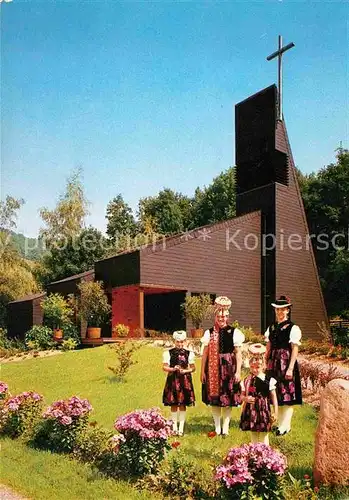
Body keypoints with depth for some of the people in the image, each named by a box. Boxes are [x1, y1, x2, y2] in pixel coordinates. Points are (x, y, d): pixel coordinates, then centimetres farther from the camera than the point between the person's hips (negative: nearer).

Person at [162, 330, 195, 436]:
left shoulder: (189, 353, 5)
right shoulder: (168, 353, 2)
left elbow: (193, 368, 7)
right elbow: (164, 367, 1)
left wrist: (185, 371, -11)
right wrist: (173, 369, -16)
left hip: (185, 380, 1)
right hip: (172, 379, 0)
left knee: (183, 404, 3)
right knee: (173, 404, 4)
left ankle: (181, 427, 12)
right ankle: (174, 427, 16)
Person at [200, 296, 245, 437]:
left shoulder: (234, 332, -1)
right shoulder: (209, 333, 4)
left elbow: (238, 353, -2)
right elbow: (205, 353, 4)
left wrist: (238, 372, -7)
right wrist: (202, 371, 2)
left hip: (228, 368, -1)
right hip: (213, 368, 2)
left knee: (228, 399, 4)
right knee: (214, 399, 8)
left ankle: (225, 428, 17)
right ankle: (217, 427, 22)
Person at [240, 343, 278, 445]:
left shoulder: (269, 380, -8)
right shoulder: (246, 381, 0)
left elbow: (274, 398, -2)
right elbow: (242, 396, 7)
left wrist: (275, 413, -3)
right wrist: (246, 398, -15)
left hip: (263, 411, -3)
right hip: (251, 411, 3)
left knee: (264, 436, 6)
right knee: (253, 435, 15)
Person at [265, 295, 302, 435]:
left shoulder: (293, 328, -7)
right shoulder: (271, 328, 11)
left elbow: (295, 350, -11)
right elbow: (268, 348, 13)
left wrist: (290, 368, -17)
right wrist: (265, 365, 9)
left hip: (286, 363, -6)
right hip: (274, 363, 6)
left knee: (287, 395, 0)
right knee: (276, 394, 12)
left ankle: (285, 426, 8)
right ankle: (280, 423, 24)